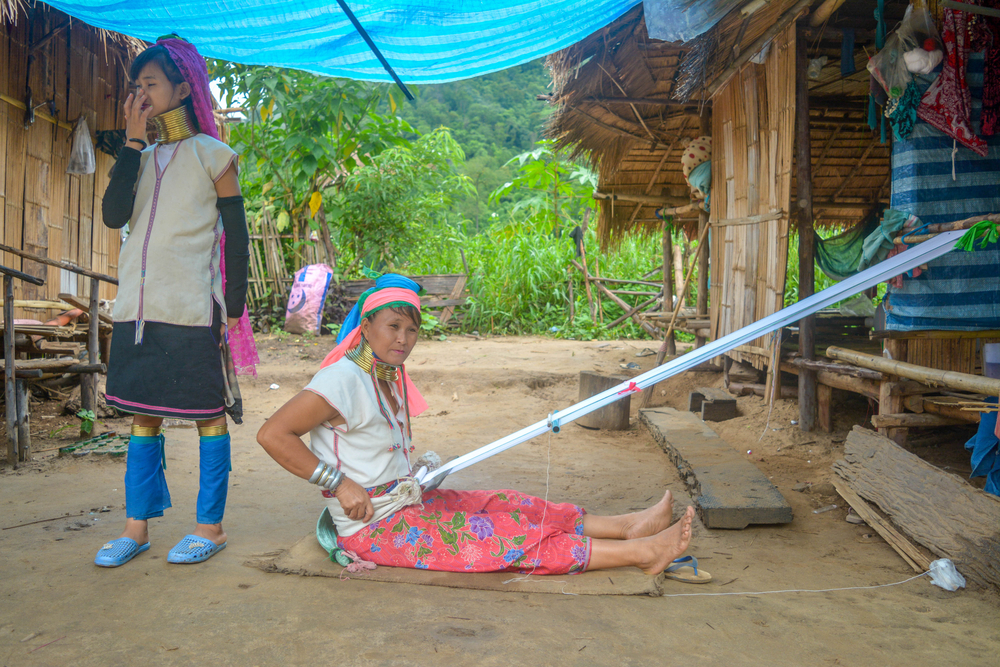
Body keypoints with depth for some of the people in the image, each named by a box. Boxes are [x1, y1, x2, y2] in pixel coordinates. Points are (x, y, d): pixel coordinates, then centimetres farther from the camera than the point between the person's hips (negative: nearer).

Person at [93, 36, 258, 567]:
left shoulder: (211, 154, 2)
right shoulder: (141, 157, 16)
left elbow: (237, 238, 0)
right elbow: (114, 215, -1)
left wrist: (233, 310, -5)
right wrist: (134, 140, 0)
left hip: (193, 309, -5)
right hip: (138, 308, 6)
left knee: (208, 413, 1)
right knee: (142, 414, 9)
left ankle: (210, 526, 10)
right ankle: (137, 525, 18)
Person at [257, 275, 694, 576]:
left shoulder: (388, 376, 8)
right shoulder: (343, 379, -20)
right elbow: (272, 435, -25)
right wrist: (340, 483, -24)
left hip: (405, 505, 9)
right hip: (373, 528, -9)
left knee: (509, 506, 2)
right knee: (504, 535, -13)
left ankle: (627, 527, 6)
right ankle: (640, 552, -12)